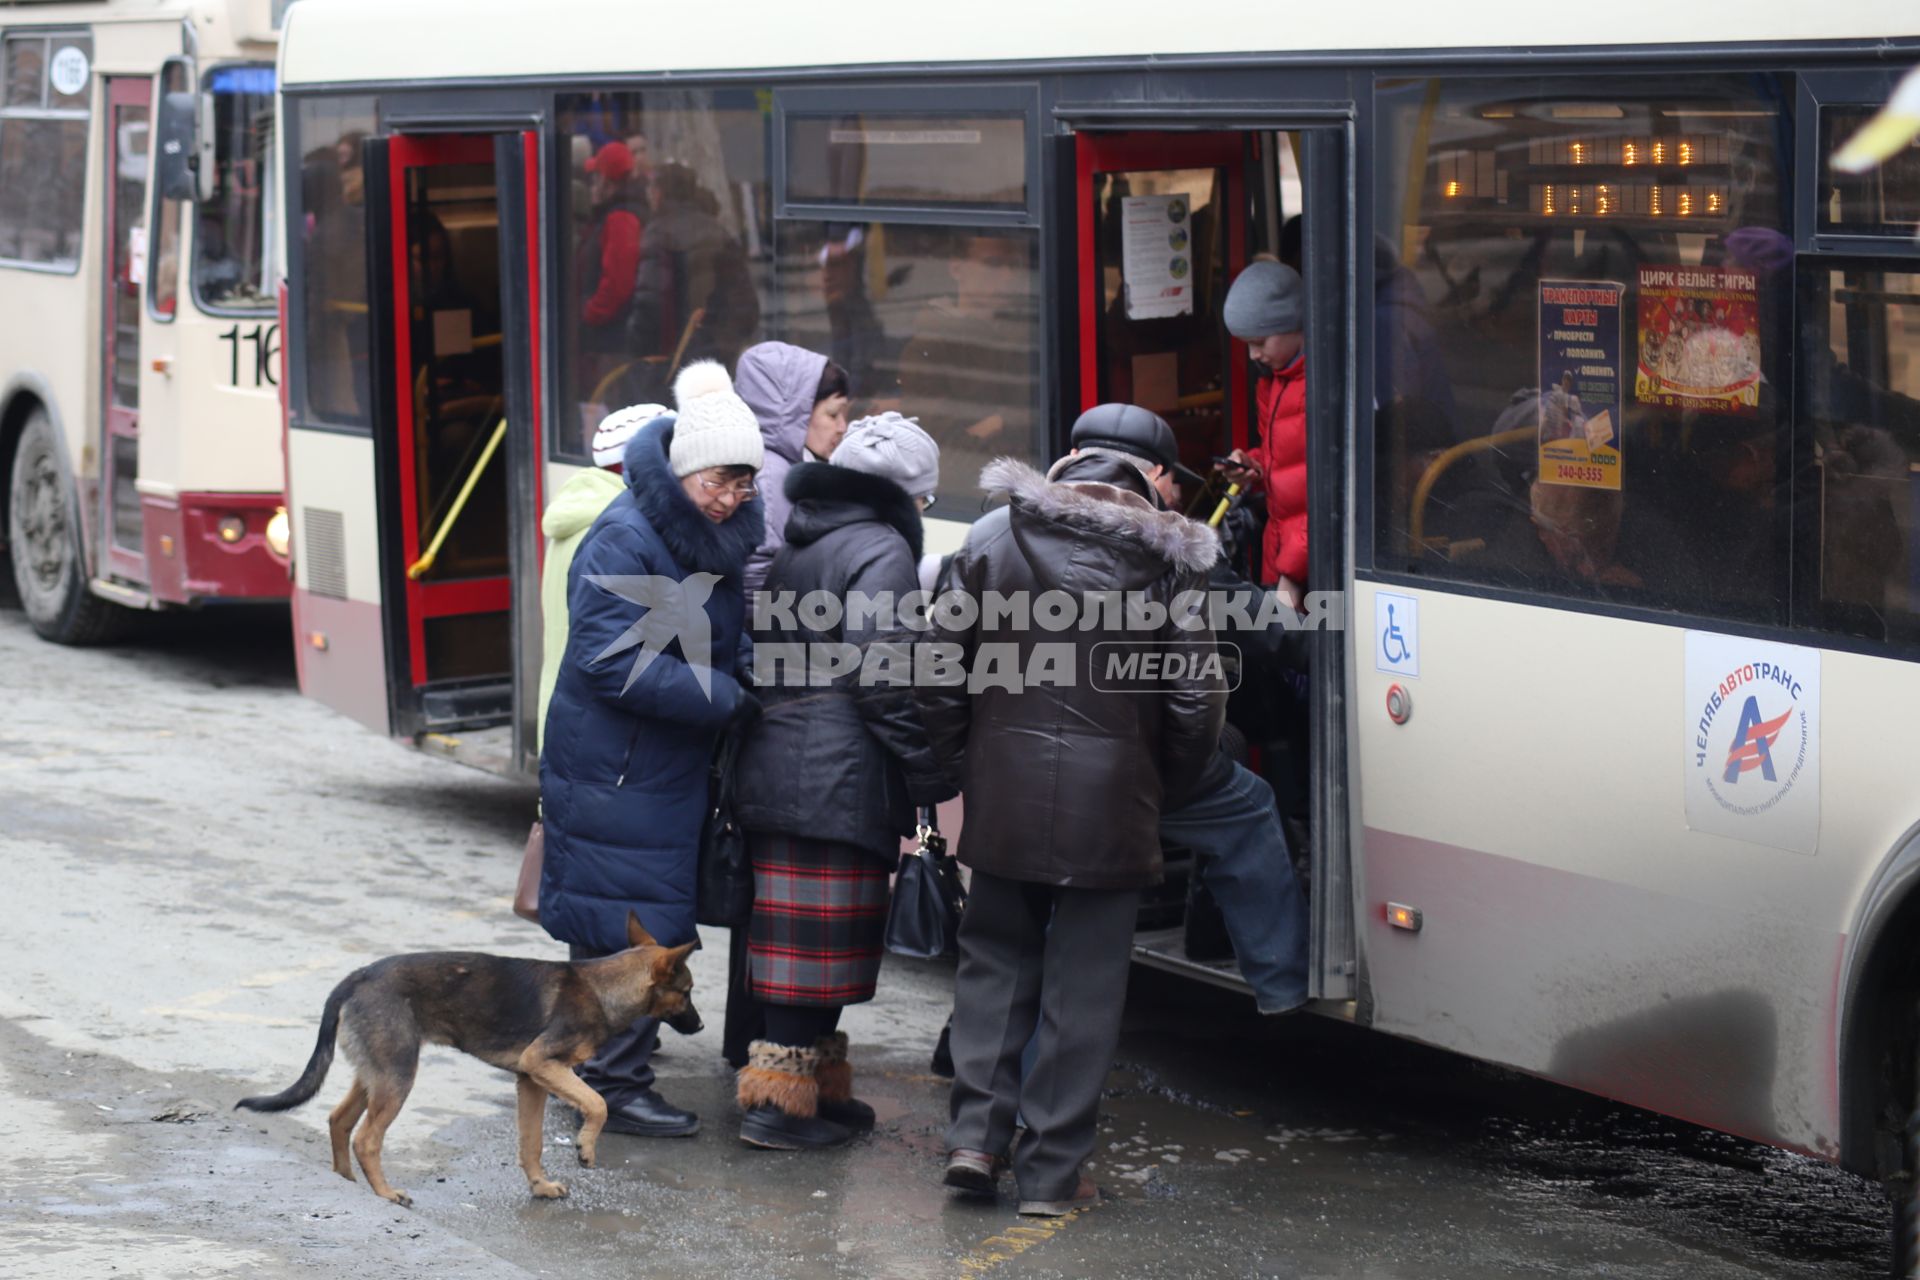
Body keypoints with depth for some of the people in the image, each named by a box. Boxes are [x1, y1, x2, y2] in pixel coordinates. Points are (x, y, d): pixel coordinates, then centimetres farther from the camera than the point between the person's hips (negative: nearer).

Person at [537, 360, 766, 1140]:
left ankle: (610, 1063, 28)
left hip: (671, 767, 9)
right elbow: (616, 662, -24)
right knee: (624, 927, -3)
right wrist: (723, 696, -22)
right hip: (614, 773, -9)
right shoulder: (625, 537, -20)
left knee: (653, 921, 16)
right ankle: (615, 1083, 6)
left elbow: (727, 637, 20)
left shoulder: (716, 537, 7)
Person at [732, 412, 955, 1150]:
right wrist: (931, 776, -13)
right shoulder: (881, 552, -10)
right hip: (841, 778, -9)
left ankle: (818, 1084, 23)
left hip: (773, 769, 9)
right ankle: (781, 1100, -2)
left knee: (795, 941, 14)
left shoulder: (792, 546, 17)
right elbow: (883, 681, -17)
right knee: (822, 944, -4)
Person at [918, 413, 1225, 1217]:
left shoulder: (994, 538, 1)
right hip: (1111, 803, -2)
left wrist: (964, 766, 12)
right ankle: (1052, 1173, 8)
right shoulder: (1163, 559, -4)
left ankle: (976, 1134, 7)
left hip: (1004, 795, 2)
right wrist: (1167, 785, 11)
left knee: (995, 962, 17)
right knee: (1083, 984, 5)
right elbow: (1195, 700, -6)